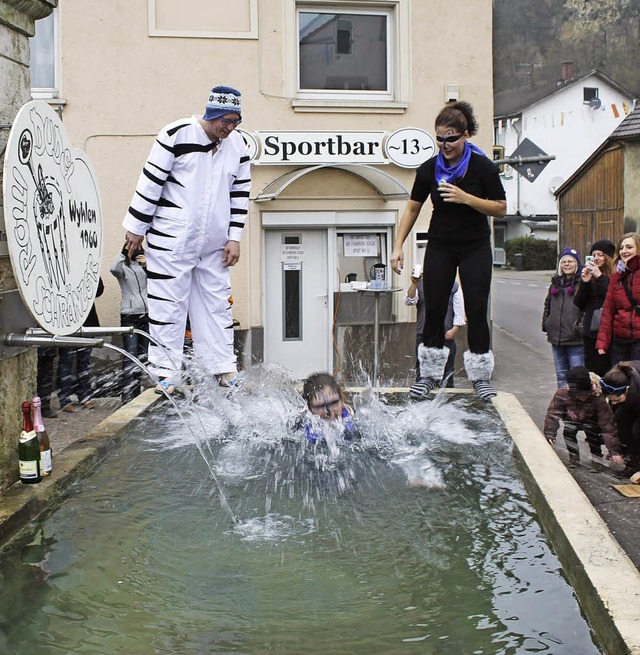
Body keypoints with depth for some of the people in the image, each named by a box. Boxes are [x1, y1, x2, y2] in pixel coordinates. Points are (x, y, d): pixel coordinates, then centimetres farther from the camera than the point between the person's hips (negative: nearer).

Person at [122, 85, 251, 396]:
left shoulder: (239, 144, 5)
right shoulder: (176, 135, -11)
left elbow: (240, 193, 11)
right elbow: (150, 182, -7)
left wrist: (234, 238, 5)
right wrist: (136, 228, -5)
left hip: (214, 244, 5)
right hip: (171, 240, -5)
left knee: (217, 303, 9)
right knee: (168, 305, 0)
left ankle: (224, 369, 16)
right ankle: (167, 373, 7)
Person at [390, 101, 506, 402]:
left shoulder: (483, 167, -11)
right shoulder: (429, 169, -4)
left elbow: (501, 208, -10)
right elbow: (412, 208, 5)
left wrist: (466, 198, -24)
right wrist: (398, 246, 0)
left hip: (475, 248, -2)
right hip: (440, 247, 2)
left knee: (476, 310, -4)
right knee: (433, 310, 0)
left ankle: (481, 376, 7)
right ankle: (430, 375, 12)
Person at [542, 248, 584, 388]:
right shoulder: (556, 283, 16)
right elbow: (547, 305, 24)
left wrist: (581, 326, -16)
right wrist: (546, 323, 13)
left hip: (575, 339, -7)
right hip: (556, 338, 7)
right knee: (561, 375, 14)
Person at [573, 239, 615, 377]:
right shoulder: (589, 274, 12)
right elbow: (579, 303, 8)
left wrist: (600, 277, -16)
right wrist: (585, 282, -6)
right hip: (590, 331, 6)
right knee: (591, 371, 9)